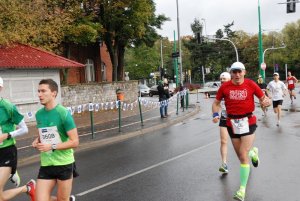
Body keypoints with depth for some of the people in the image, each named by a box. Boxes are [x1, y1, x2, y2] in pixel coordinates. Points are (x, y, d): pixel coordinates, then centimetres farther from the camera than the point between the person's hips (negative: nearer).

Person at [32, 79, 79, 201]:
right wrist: (37, 141, 0)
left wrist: (52, 147, -23)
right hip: (46, 164, 5)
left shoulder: (63, 113, -14)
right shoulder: (39, 114, 5)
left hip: (64, 163, -5)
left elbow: (75, 142, -15)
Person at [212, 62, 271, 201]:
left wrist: (266, 101, -22)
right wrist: (215, 115, -11)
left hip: (248, 122, -3)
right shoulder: (225, 86, -3)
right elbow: (216, 102, 8)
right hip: (232, 123, 3)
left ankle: (242, 189, 0)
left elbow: (263, 98, 2)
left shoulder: (251, 84, -6)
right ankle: (253, 152, 53)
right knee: (241, 155, 14)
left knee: (243, 156, -9)